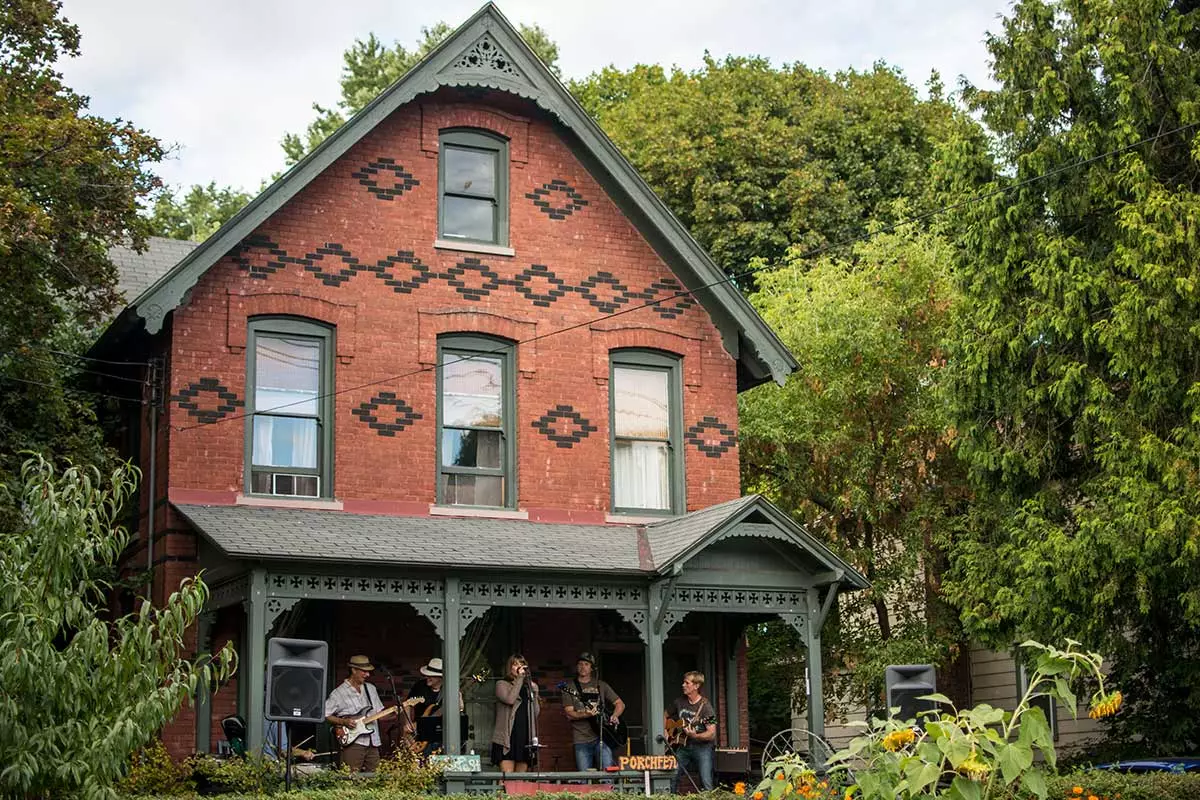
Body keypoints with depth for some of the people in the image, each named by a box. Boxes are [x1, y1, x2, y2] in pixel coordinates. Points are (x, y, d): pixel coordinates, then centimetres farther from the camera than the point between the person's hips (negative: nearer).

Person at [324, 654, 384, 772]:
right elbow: (324, 715, -4)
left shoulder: (371, 688, 15)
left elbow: (379, 714, 19)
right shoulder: (339, 693, -4)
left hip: (373, 743, 6)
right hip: (352, 742, -6)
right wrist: (343, 721, -15)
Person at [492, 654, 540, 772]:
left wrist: (534, 691, 2)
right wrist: (519, 678, -10)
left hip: (526, 737, 5)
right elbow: (510, 700, -16)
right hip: (508, 737, -5)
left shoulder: (531, 686, 18)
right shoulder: (502, 684, 5)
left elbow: (536, 712, 11)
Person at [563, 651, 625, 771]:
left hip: (601, 736, 1)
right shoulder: (570, 688, 7)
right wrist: (585, 714, -19)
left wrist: (614, 716, -3)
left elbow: (620, 704, 17)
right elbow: (569, 714, -2)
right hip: (581, 740, -1)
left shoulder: (601, 686, 14)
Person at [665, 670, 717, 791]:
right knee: (671, 779, -3)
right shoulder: (679, 702, 6)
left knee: (706, 784, -16)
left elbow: (712, 734, -16)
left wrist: (695, 736, -32)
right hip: (684, 746, 5)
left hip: (702, 746, -5)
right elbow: (666, 716, 25)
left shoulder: (705, 706, -11)